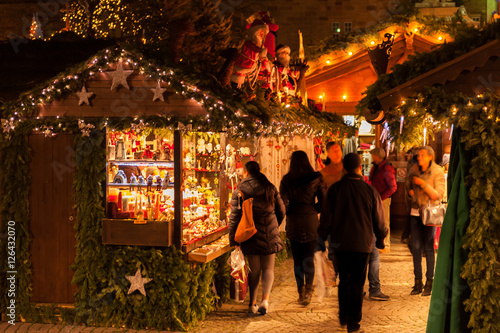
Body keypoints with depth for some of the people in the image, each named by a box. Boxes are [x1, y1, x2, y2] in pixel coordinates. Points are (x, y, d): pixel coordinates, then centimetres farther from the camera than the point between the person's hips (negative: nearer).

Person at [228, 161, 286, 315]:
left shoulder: (239, 191, -2)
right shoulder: (270, 188, 4)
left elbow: (234, 216, -5)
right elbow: (281, 211, 10)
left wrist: (233, 240, -1)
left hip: (251, 234, -1)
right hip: (270, 234, 1)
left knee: (254, 270, 11)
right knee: (268, 268, 10)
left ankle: (252, 302, 14)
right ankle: (265, 298, -8)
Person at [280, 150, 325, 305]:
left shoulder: (286, 180, -2)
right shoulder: (316, 178, -3)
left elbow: (283, 203, -5)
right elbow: (323, 202, -2)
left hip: (293, 223, 0)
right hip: (311, 223, 0)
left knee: (297, 260, 10)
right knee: (309, 259, 7)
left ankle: (301, 291, 11)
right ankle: (308, 291, -7)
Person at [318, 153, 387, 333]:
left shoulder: (335, 189, -4)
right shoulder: (370, 190, -8)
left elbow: (326, 216, 0)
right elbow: (378, 219, 0)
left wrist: (322, 237, 12)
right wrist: (380, 239, 15)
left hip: (340, 242, 2)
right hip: (362, 244, -2)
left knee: (344, 281, 17)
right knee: (357, 284, 5)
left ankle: (343, 319, 25)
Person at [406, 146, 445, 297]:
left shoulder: (437, 172, -8)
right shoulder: (414, 170, 5)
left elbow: (438, 195, -13)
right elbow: (408, 183, 25)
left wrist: (423, 184, -21)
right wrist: (410, 190, 3)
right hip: (415, 212, 5)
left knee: (428, 247, -4)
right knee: (416, 247, 4)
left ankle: (429, 283, 6)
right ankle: (418, 282, 12)